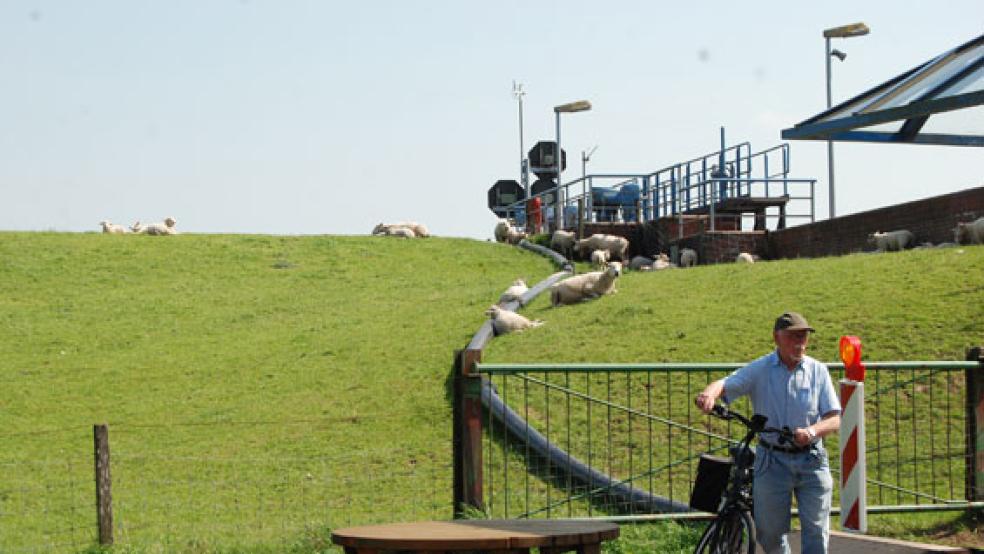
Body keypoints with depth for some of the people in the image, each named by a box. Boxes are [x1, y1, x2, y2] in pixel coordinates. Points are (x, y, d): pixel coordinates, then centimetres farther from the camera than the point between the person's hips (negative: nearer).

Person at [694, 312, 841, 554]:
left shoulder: (818, 371, 3)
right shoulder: (759, 370, -2)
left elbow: (835, 420, -2)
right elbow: (727, 384, -18)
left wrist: (812, 430, -23)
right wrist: (709, 393, -43)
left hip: (812, 461, 1)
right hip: (772, 461, -1)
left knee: (816, 533, -1)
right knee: (770, 534, 6)